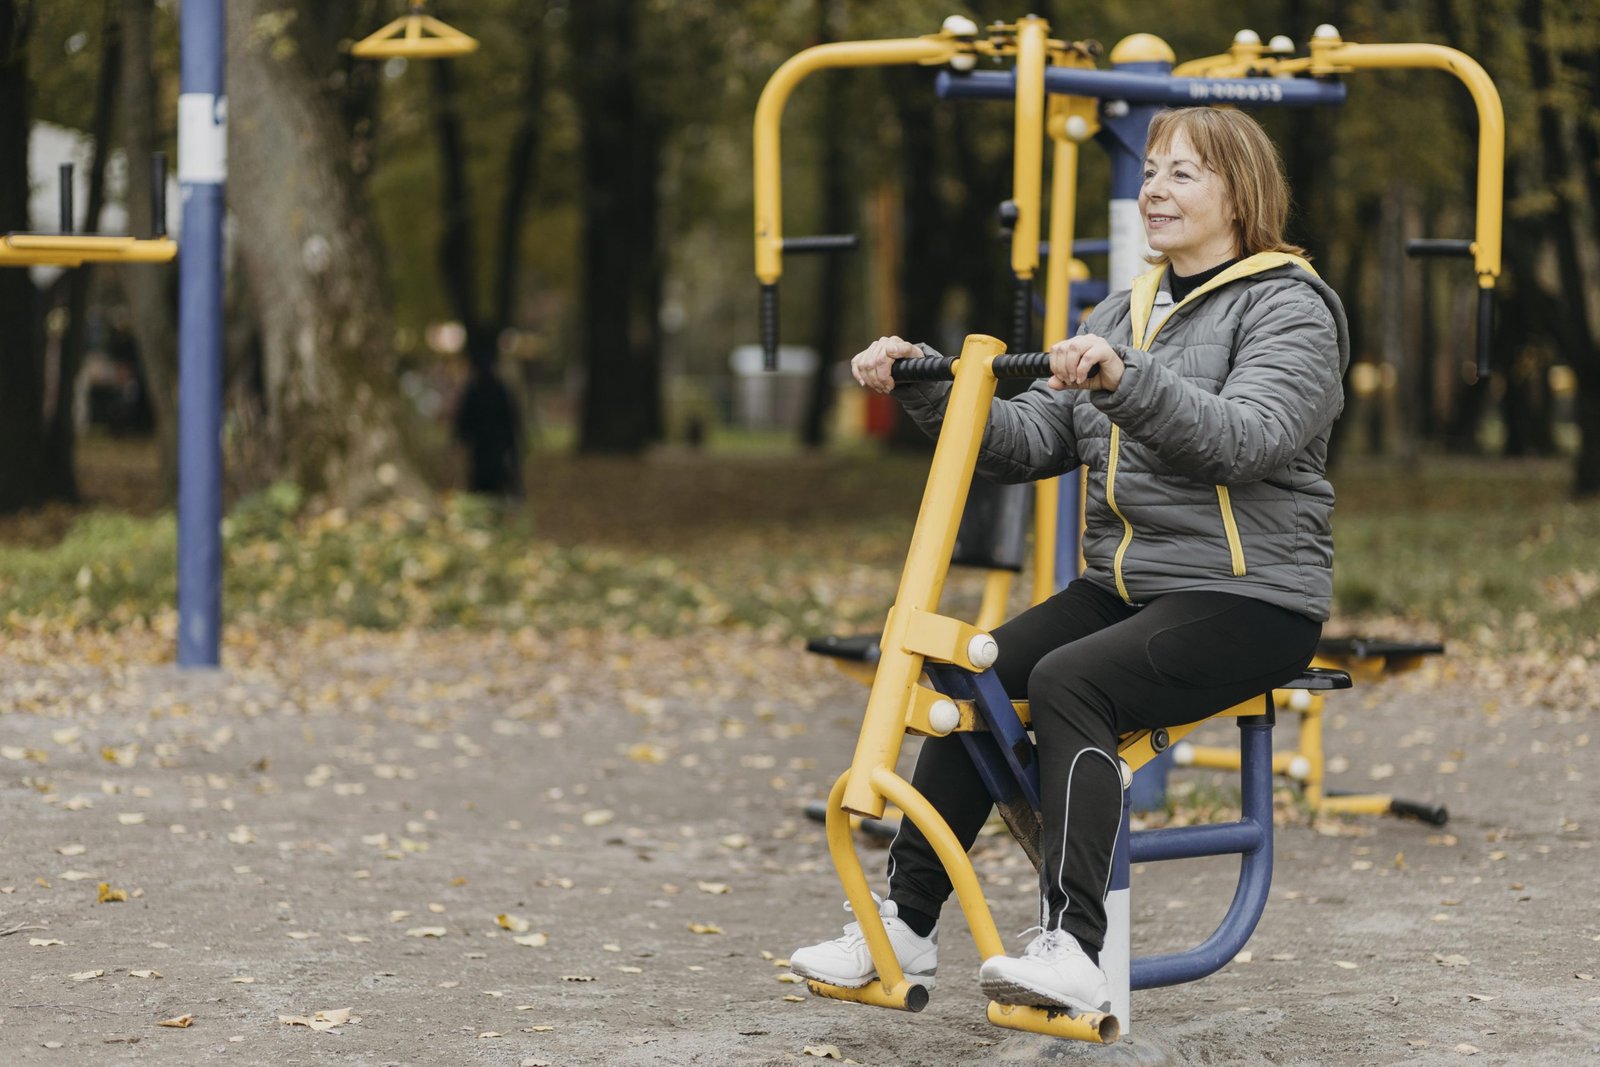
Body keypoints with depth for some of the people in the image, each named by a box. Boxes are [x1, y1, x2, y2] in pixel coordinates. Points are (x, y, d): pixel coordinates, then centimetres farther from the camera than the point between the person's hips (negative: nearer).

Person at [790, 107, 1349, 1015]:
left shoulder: (1289, 307, -5)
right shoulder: (1129, 309, 18)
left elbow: (1243, 438, -24)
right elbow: (1031, 441, 10)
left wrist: (1126, 380, -38)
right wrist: (925, 386, -4)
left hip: (1249, 598, -7)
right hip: (1125, 586, 7)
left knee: (1066, 681, -29)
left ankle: (1075, 948, -33)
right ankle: (906, 924, -7)